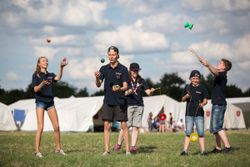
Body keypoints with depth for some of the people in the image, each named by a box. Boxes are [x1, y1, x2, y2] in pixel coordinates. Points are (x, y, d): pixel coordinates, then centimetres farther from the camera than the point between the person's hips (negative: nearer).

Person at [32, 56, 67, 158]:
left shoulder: (50, 75, 12)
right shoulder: (36, 75, 2)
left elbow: (58, 78, -11)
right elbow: (35, 89, -11)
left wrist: (61, 68, -27)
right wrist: (42, 83, -31)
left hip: (50, 102, 4)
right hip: (40, 102, -4)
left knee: (56, 126, 1)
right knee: (40, 127, -12)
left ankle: (58, 148, 14)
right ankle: (37, 151, -9)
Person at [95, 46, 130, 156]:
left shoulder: (123, 69, -2)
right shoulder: (104, 69, 7)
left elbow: (125, 86, -5)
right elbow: (98, 85, 2)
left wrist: (119, 89, -27)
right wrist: (97, 78, -19)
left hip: (120, 101, -3)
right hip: (108, 101, 3)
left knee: (124, 125, -2)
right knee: (107, 125, 0)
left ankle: (127, 150, 1)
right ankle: (106, 150, 3)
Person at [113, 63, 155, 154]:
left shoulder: (141, 81, 11)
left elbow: (148, 92, 6)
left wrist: (151, 91, -17)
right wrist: (128, 92, -19)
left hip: (139, 106, 2)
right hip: (128, 105, -2)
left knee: (136, 127, -2)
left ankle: (133, 146, -2)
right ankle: (119, 144, 8)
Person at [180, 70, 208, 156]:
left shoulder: (202, 88, 3)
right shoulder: (187, 87, 11)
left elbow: (205, 100, 0)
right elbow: (183, 99, 16)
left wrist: (202, 103, -22)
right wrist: (186, 96, -7)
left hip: (199, 113, -2)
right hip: (189, 113, 2)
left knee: (201, 133, -3)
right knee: (188, 133, 2)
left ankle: (203, 151, 0)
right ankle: (185, 150, 2)